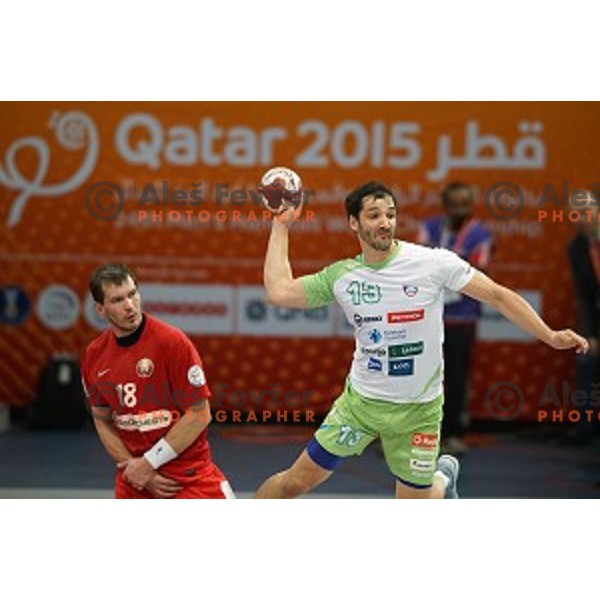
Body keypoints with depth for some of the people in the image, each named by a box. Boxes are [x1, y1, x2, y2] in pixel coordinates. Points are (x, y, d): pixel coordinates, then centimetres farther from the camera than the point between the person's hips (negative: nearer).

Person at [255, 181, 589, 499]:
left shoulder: (434, 263, -13)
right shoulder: (341, 276, -4)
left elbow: (499, 295, -10)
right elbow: (279, 290, -3)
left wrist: (550, 336, -17)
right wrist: (281, 226, 1)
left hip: (418, 409, -2)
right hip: (360, 401, 2)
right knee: (296, 482, -1)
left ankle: (443, 475, 40)